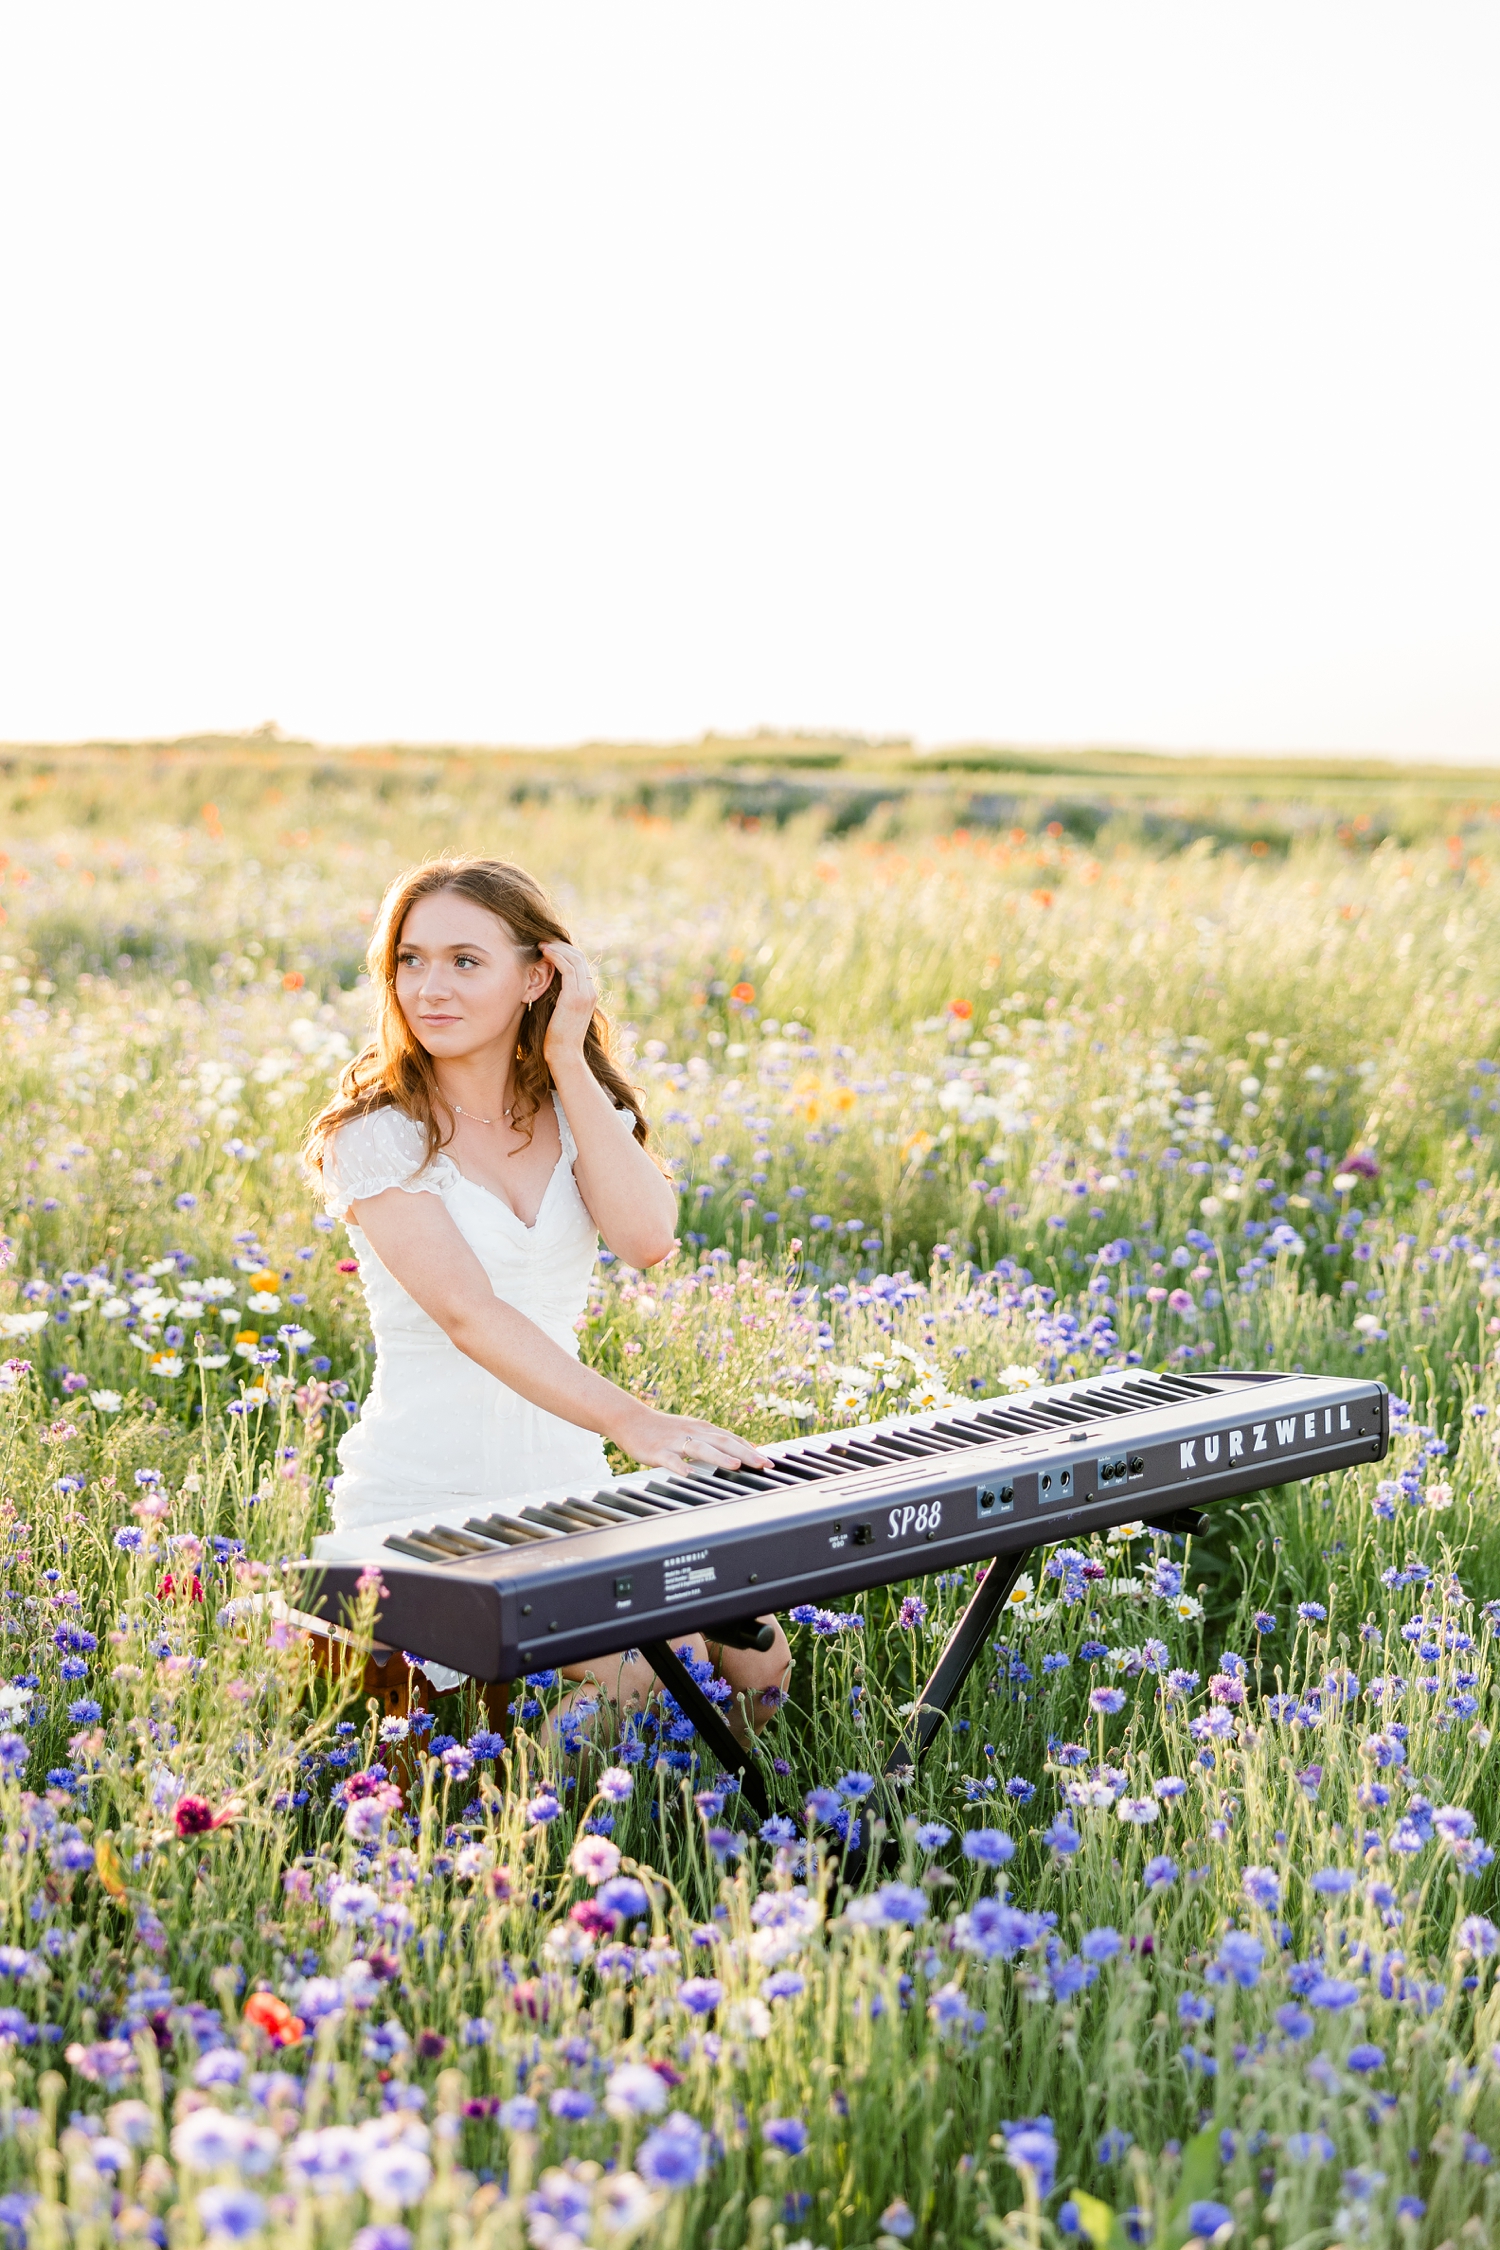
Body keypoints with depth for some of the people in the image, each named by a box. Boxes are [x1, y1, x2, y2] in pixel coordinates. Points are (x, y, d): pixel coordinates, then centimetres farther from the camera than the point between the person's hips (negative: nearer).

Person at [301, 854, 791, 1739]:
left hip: (566, 1488, 5)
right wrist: (633, 1421, -36)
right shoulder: (377, 1135, -9)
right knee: (642, 1671, -22)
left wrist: (569, 1063, -11)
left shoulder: (579, 1111, 7)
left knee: (757, 1656, -8)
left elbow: (647, 1238, -14)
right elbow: (468, 1313, -24)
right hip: (424, 1506, -5)